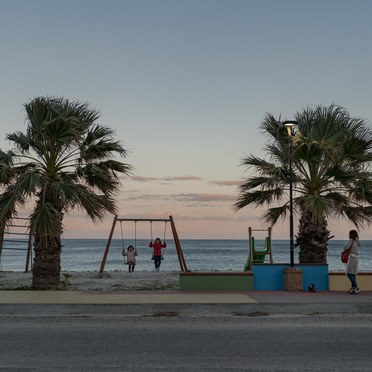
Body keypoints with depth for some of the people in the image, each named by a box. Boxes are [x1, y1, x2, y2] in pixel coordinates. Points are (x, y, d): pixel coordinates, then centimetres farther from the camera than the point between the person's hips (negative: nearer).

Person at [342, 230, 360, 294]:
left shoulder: (351, 240, -12)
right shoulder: (356, 241, 14)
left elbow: (346, 247, -20)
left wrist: (343, 251, 1)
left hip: (352, 258, -9)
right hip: (356, 258, 9)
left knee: (349, 274, -10)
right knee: (353, 274, 14)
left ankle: (356, 288, -16)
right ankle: (353, 288, 19)